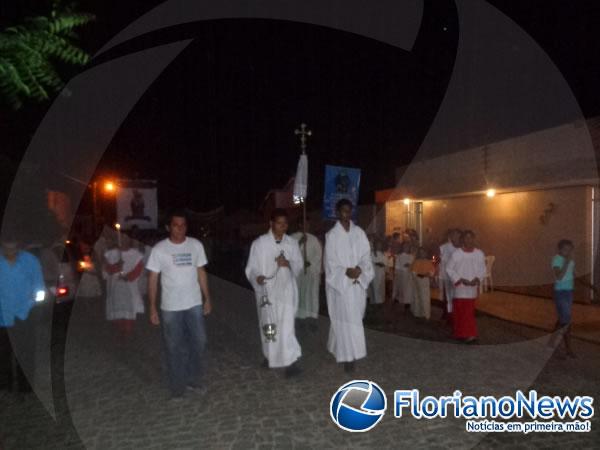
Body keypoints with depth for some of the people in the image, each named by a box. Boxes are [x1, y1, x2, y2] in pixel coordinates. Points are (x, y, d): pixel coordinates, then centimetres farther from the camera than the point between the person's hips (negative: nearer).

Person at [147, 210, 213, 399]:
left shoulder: (196, 245, -1)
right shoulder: (159, 249, -9)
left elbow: (201, 273, 7)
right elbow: (153, 279, -6)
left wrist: (207, 299, 6)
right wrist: (153, 308, -9)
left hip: (194, 305, 3)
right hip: (170, 308, -2)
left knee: (198, 343, 10)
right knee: (174, 347, 8)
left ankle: (195, 380, 29)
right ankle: (177, 387, 23)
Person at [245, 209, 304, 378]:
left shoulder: (292, 243, 2)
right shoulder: (259, 243, -6)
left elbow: (300, 265, 6)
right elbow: (251, 267, -4)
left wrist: (288, 263, -16)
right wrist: (257, 277, -26)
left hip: (286, 290, 0)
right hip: (266, 291, 0)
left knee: (287, 325, -8)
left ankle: (290, 361, -3)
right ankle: (269, 355, 36)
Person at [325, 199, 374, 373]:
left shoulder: (359, 233, 7)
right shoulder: (332, 235, -4)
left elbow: (366, 255, 4)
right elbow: (330, 261, -7)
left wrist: (360, 269, -14)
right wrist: (346, 272, -20)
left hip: (358, 282, 4)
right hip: (340, 282, -4)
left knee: (354, 318, 13)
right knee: (346, 319, -5)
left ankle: (337, 347, 34)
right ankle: (347, 355, 3)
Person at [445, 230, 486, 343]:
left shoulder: (479, 254, 0)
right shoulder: (456, 254, -6)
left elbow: (483, 270, 8)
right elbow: (449, 269, -1)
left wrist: (476, 279, -10)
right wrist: (461, 279, -11)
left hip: (472, 287, 1)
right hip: (460, 287, -1)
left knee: (469, 311, 1)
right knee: (459, 311, 5)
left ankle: (469, 334, 6)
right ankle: (459, 333, 17)